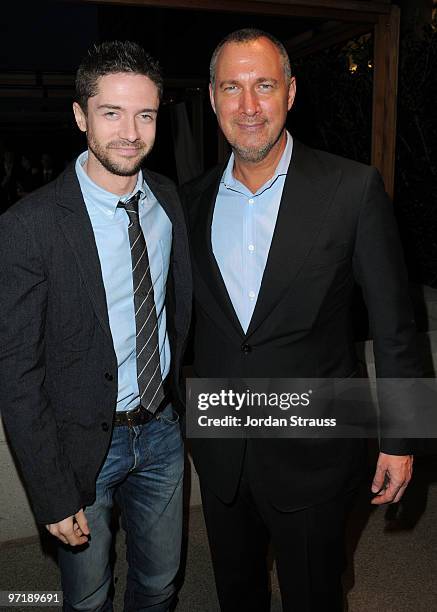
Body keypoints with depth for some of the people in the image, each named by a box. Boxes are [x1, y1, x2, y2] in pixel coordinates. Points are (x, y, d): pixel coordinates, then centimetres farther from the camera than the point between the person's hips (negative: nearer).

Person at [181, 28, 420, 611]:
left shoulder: (353, 189, -13)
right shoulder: (193, 200, 0)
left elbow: (393, 322, -8)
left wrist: (399, 438, -5)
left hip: (313, 450, -3)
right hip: (219, 450, 4)